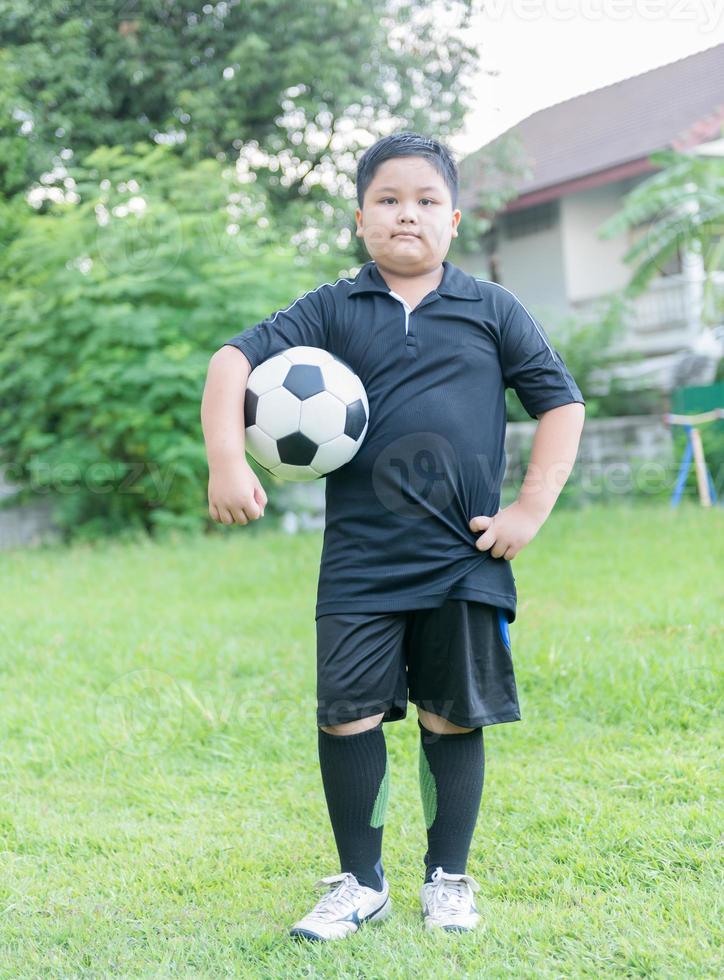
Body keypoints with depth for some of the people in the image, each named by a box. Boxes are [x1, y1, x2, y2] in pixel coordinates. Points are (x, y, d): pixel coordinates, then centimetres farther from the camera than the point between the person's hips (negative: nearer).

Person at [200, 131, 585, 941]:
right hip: (360, 562, 0)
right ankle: (360, 882, 18)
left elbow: (560, 400, 8)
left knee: (453, 718, 8)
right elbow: (237, 358, -4)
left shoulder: (491, 310, 5)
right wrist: (226, 460, -19)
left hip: (464, 561, 0)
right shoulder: (331, 311, 4)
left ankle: (448, 877, 25)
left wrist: (531, 508, -1)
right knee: (346, 714, 0)